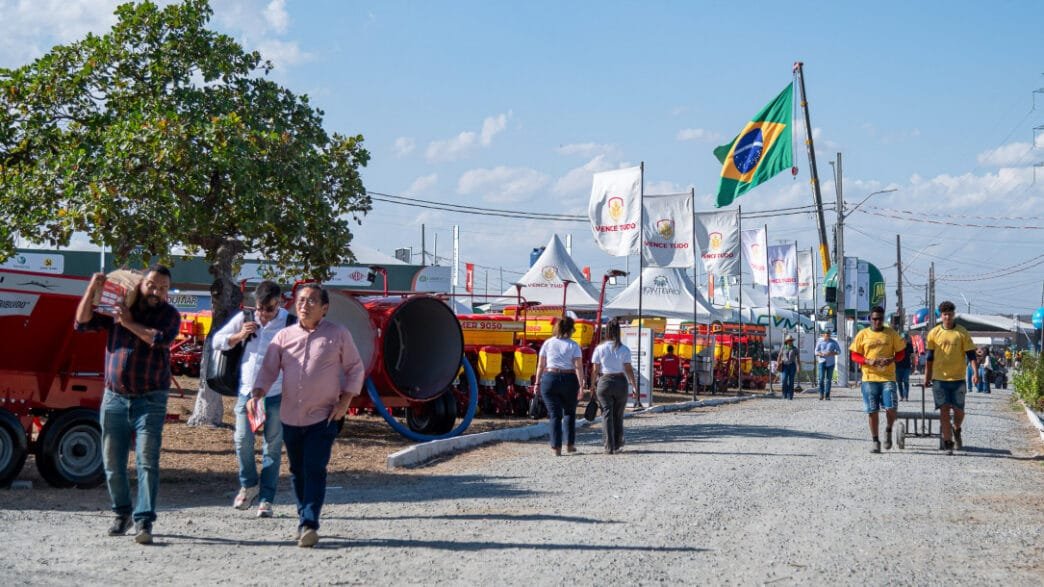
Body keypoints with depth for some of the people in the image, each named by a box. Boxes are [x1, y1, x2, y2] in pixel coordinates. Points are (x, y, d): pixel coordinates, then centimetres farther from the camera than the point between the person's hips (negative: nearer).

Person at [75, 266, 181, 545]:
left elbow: (161, 339, -18)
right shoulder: (118, 308, 8)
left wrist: (130, 324, -14)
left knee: (147, 462, -11)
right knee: (112, 462, 10)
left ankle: (144, 521, -11)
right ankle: (122, 513, 25)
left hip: (150, 400, -3)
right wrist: (92, 290, -8)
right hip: (114, 397, 3)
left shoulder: (169, 315, 1)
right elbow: (83, 321, 3)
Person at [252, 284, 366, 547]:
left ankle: (310, 524, -12)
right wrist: (256, 394, -13)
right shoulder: (284, 336, 6)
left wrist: (344, 402, -4)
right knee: (297, 472, 12)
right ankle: (304, 519, 26)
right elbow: (268, 370, 5)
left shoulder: (338, 334, 0)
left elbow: (356, 369, 5)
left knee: (315, 470, -12)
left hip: (323, 417, -4)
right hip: (290, 417, 4)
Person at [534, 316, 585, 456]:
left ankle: (556, 447, -5)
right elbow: (578, 367, -8)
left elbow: (540, 365, 4)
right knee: (569, 413, 18)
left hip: (549, 379, 1)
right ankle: (570, 444, 20)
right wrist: (581, 386, -8)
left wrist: (537, 383, 9)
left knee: (554, 414, 3)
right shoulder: (573, 345, 0)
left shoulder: (548, 343, 5)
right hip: (569, 380, -1)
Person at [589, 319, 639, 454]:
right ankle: (617, 445, 20)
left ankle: (609, 447, -2)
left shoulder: (599, 349, -3)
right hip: (621, 382, 1)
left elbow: (595, 370, -1)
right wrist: (634, 385, 3)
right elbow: (628, 369, -5)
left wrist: (592, 385, 8)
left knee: (607, 414, 4)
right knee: (618, 415, 14)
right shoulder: (624, 350, -3)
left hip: (604, 382, -1)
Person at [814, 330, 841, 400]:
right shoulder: (820, 342, 2)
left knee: (829, 379, 1)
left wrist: (832, 353, -14)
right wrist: (821, 354, -17)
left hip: (830, 363, 1)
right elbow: (816, 352, 5)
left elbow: (839, 351, 4)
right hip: (822, 362, -1)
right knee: (821, 378, -11)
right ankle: (821, 393, 4)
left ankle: (827, 395, 5)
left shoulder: (834, 342, 2)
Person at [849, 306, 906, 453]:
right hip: (869, 378, 0)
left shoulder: (891, 333, 4)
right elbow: (854, 356, 5)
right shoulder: (863, 334, 4)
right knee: (872, 411, 3)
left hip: (888, 377, 0)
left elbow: (901, 352, 9)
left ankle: (888, 430, 19)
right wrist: (868, 361, -13)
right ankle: (875, 440, 15)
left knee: (891, 409, -10)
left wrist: (891, 359, -12)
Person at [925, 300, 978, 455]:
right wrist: (927, 376, 12)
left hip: (958, 378, -1)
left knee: (958, 410, 1)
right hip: (939, 378, 1)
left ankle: (956, 431, 32)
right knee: (944, 410, -4)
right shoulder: (934, 333, 4)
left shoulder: (962, 333, -1)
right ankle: (948, 443, 1)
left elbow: (971, 354, -1)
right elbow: (929, 357, 12)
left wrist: (975, 372, -13)